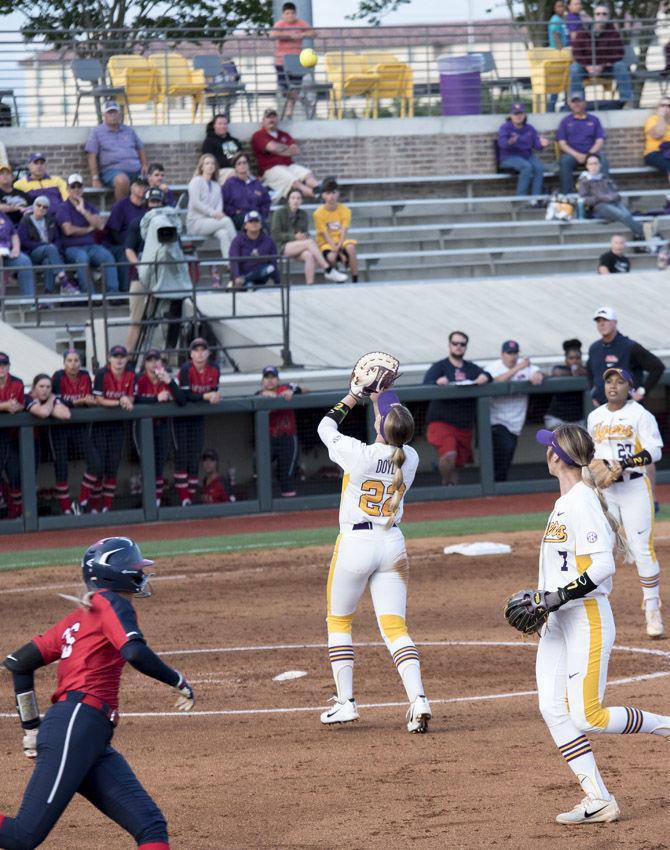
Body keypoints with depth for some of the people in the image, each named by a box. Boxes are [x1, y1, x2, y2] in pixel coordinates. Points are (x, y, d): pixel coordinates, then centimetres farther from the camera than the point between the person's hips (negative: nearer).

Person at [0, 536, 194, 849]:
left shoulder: (77, 618, 25)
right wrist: (180, 682, -3)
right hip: (75, 726, -10)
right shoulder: (110, 603, 1)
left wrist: (31, 726, 27)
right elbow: (135, 653, -17)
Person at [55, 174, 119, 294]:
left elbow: (100, 226, 2)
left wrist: (83, 211, -5)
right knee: (82, 257, -38)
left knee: (107, 256, -28)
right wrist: (88, 229, 3)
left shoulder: (89, 207, 19)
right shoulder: (63, 208, 6)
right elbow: (68, 230, -9)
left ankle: (112, 291, -33)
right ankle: (89, 293, -40)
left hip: (91, 246, 4)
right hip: (72, 248, -4)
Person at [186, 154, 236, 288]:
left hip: (211, 222, 6)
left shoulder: (216, 186, 22)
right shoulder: (197, 181, 3)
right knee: (227, 221, -29)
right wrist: (212, 213, -18)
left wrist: (218, 213, -14)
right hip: (195, 222, -6)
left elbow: (219, 204, 10)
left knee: (223, 234, -30)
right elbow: (195, 203, -9)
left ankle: (228, 264, -38)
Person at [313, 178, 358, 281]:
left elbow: (344, 232, -9)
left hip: (340, 241, 2)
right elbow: (325, 235, -13)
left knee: (350, 247, -34)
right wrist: (339, 253, -22)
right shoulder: (319, 213, -9)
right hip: (325, 243, -2)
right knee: (331, 257, -36)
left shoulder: (344, 210, -2)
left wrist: (338, 247, -28)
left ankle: (355, 280, -25)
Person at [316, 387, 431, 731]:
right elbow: (394, 440, 22)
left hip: (355, 543, -4)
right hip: (392, 544, 4)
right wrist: (378, 396, 24)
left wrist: (354, 395, 13)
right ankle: (418, 700, -16)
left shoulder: (359, 455, -16)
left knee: (339, 622, 15)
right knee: (395, 626, 1)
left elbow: (326, 426, 2)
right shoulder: (410, 458, -3)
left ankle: (345, 702, 12)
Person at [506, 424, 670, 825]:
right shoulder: (564, 503, 14)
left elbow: (602, 566, -23)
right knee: (553, 709, -1)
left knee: (587, 715, -13)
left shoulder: (583, 502, -16)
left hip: (587, 618, -10)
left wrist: (559, 596, -23)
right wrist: (542, 599, 17)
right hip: (558, 623, 10)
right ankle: (598, 800, -2)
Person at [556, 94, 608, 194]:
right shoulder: (565, 121, 13)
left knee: (602, 159, -31)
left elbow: (599, 141, 6)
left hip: (591, 153, 0)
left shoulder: (594, 120, 14)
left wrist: (589, 155, -13)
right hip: (572, 154, 0)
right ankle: (566, 194, -34)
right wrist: (576, 155, -14)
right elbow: (562, 143, 4)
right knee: (564, 161, -34)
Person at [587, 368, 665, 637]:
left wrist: (626, 463, -24)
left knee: (642, 549, -8)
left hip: (635, 487, -5)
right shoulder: (595, 417, 13)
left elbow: (654, 451, -12)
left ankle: (653, 612, -2)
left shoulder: (640, 415, -5)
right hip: (604, 490, 5)